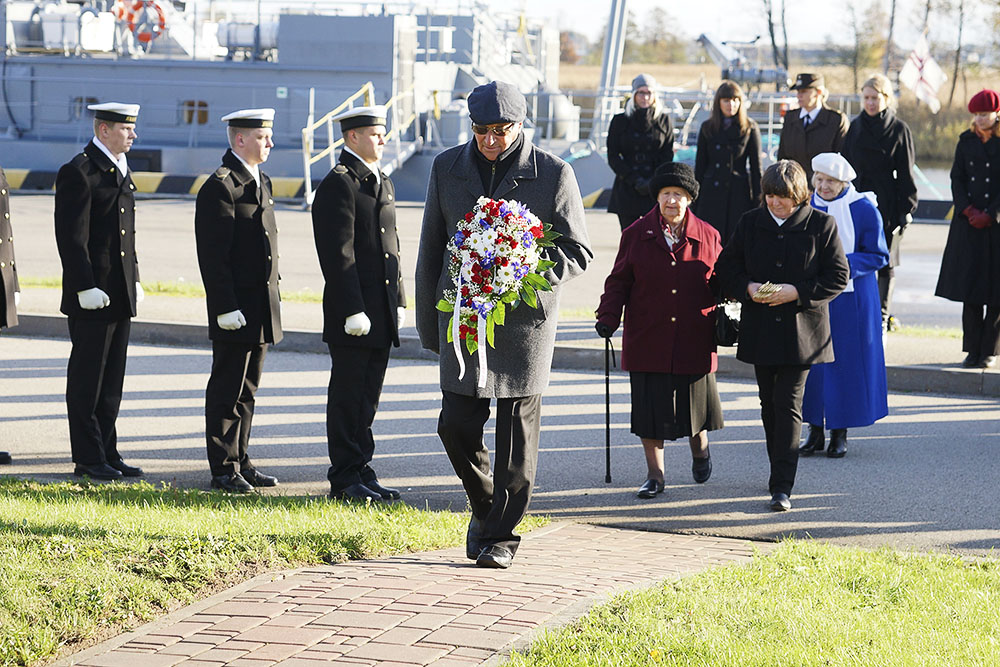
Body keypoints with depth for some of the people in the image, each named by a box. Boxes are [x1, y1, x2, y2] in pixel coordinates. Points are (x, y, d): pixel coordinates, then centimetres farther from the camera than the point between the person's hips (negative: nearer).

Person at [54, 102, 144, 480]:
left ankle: (107, 453, 17)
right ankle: (88, 459, 3)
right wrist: (85, 288, -20)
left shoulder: (120, 170, 16)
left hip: (121, 294, 9)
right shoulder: (78, 173, -13)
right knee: (86, 380, -1)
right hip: (92, 295, -9)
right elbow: (71, 237, -17)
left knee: (112, 381, 12)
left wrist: (134, 279, 17)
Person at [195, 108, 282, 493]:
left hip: (262, 307, 9)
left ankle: (240, 462, 21)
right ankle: (224, 470, 4)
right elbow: (213, 255, -18)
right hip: (235, 309, -9)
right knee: (227, 391, -1)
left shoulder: (260, 181, 15)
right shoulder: (220, 187, -14)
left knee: (247, 390, 14)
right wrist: (226, 307, -21)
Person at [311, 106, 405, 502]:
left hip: (382, 312, 8)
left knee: (368, 396, 12)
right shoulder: (338, 185, -12)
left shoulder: (382, 184, 17)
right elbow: (338, 254, -17)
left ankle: (361, 471, 19)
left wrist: (398, 301, 17)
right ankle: (345, 478, 4)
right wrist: (353, 310, -21)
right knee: (348, 396, -2)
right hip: (352, 312, -8)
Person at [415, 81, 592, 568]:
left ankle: (502, 533, 14)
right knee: (456, 424, -1)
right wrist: (429, 325, 11)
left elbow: (578, 252, 0)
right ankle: (484, 507, 25)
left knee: (516, 434, 2)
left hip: (525, 318, -2)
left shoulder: (553, 175, -3)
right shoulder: (448, 168, 5)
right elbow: (430, 249, 12)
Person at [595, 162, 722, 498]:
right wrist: (608, 317, -6)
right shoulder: (636, 234, 1)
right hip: (648, 341, 0)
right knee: (650, 406, 1)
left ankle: (699, 451, 40)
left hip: (694, 341, 0)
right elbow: (619, 281, 4)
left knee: (695, 403, 10)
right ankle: (654, 474, 12)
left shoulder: (707, 236, 3)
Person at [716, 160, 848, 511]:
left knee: (788, 404, -9)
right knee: (769, 404, 13)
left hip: (802, 330, -4)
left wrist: (796, 292, -17)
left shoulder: (821, 225, -4)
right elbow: (726, 267, 11)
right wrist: (748, 288, -10)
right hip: (760, 331, 4)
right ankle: (779, 471, 30)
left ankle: (782, 487, -11)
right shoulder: (750, 223, 6)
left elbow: (838, 277, -5)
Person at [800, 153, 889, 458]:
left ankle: (840, 433, 13)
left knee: (845, 361, 1)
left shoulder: (863, 210, -8)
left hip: (850, 299, -3)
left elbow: (878, 255, -5)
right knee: (811, 360, 4)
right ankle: (815, 430, 15)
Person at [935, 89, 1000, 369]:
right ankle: (973, 349, 9)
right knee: (970, 286, 2)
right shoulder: (966, 141, 8)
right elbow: (957, 178, 7)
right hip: (968, 222, 3)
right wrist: (968, 210, -6)